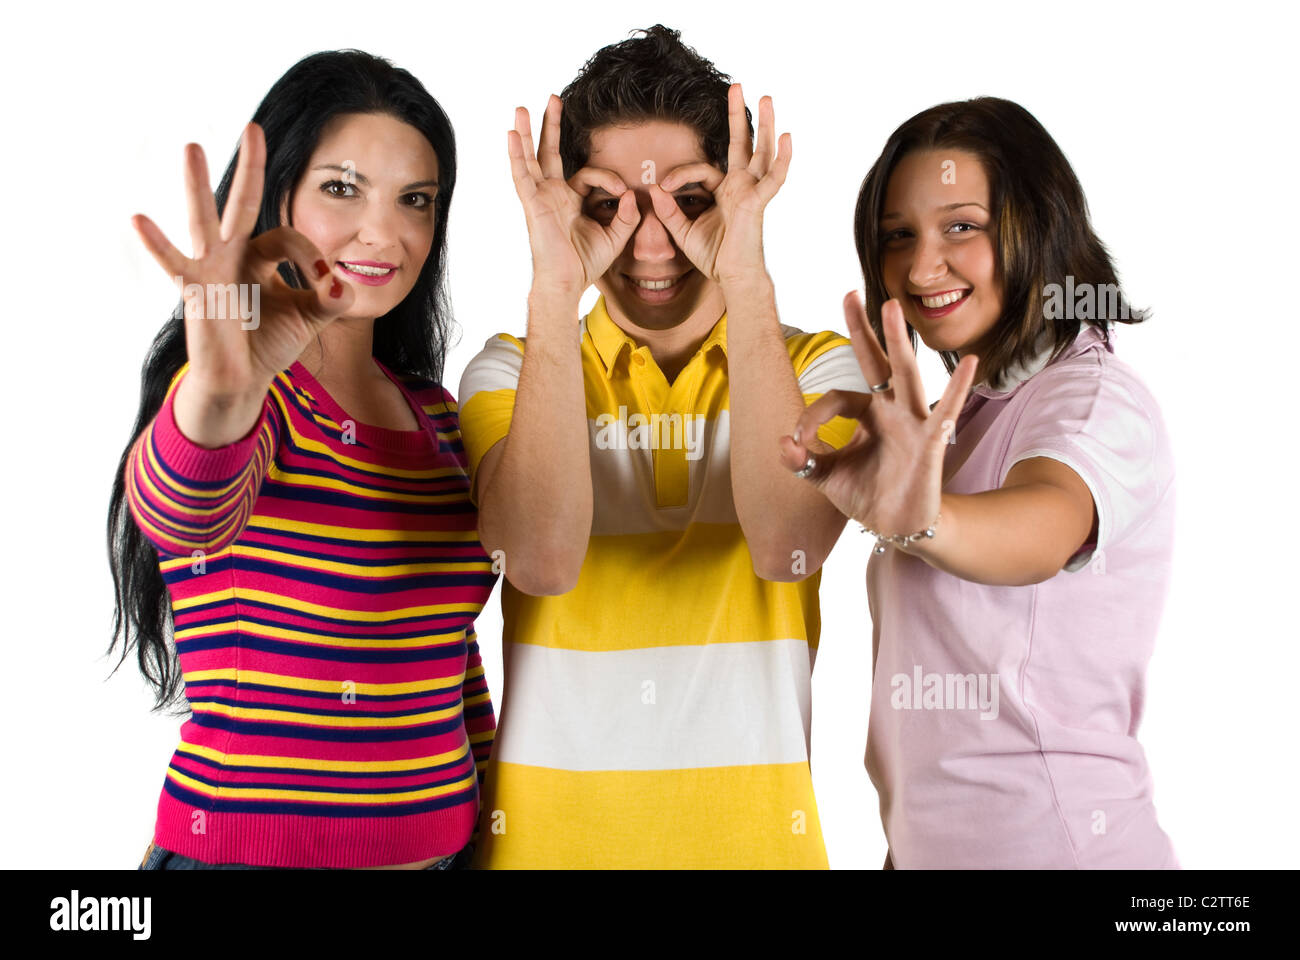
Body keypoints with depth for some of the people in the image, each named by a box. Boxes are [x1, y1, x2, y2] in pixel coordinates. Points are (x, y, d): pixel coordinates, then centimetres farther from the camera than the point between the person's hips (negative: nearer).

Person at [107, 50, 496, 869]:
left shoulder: (432, 409, 6)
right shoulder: (253, 405, -13)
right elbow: (181, 516, -36)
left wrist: (489, 809, 8)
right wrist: (220, 393, -54)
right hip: (245, 845, -6)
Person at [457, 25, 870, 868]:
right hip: (549, 830, 0)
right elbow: (539, 560, -20)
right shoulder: (511, 371, -1)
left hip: (754, 829, 1)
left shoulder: (819, 366, 0)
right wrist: (556, 292, -23)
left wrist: (747, 282, -24)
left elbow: (788, 547, -20)